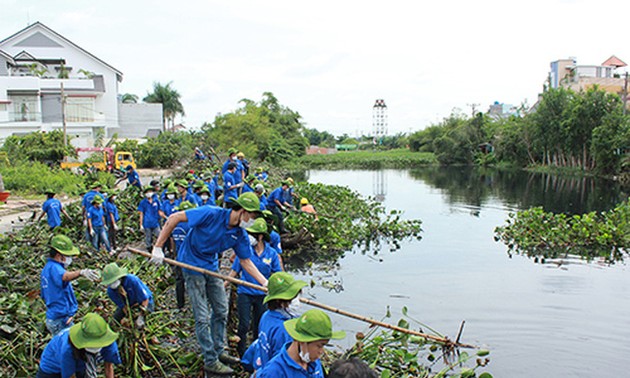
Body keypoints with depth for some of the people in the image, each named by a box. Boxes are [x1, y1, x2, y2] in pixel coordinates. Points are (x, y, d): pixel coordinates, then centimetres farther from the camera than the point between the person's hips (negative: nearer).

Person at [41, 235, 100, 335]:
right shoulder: (53, 267, -19)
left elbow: (44, 295, 24)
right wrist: (81, 272, -63)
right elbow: (65, 276, -45)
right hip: (61, 320, -10)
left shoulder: (47, 267, 14)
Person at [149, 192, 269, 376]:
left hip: (212, 268, 7)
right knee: (202, 317, -3)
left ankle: (218, 351, 31)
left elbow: (246, 262, 1)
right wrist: (158, 247, -26)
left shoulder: (240, 235, -7)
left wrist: (265, 283, -9)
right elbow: (174, 218, -25)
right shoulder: (212, 214, -27)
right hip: (192, 265, -7)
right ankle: (210, 362, 9)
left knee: (221, 311, 14)